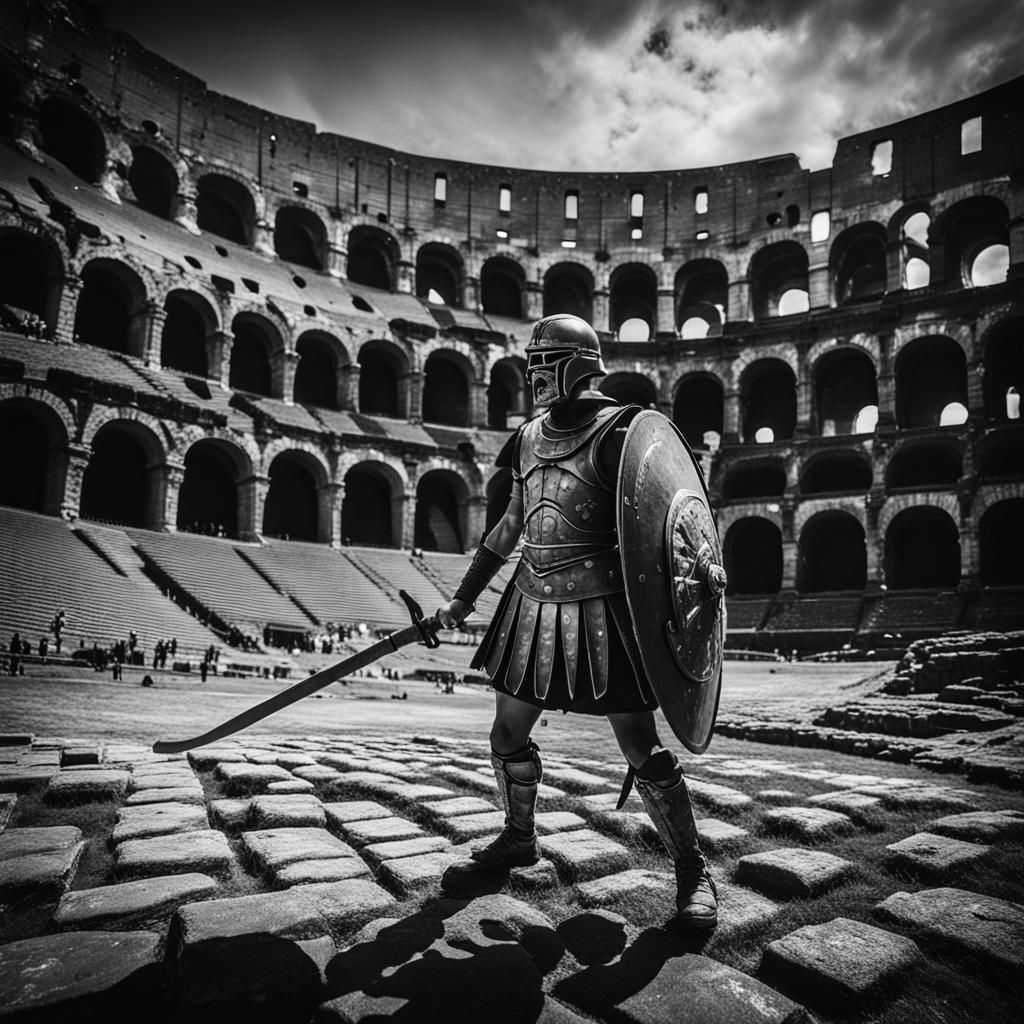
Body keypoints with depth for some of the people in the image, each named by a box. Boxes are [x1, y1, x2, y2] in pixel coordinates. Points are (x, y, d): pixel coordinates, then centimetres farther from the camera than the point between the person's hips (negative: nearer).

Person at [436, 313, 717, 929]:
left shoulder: (617, 433, -9)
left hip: (601, 608, -6)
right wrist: (464, 600, 20)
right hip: (534, 605, 7)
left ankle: (692, 868, 20)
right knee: (508, 735, 14)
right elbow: (510, 527, 18)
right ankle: (520, 838, 39)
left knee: (641, 748, 0)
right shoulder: (530, 438, 9)